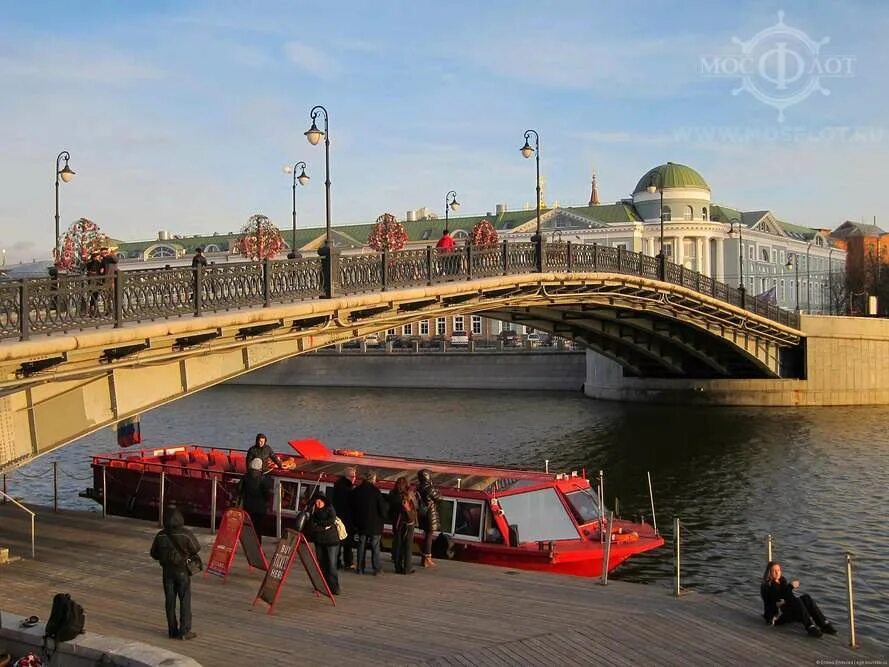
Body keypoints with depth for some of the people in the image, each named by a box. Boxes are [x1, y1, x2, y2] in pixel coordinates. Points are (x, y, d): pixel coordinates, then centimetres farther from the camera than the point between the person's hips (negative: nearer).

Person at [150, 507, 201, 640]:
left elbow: (154, 554, 4)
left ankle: (172, 631, 15)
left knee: (170, 602, 11)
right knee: (185, 601, 4)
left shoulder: (160, 536, -5)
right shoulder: (186, 534, -17)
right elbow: (196, 549, -7)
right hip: (182, 571, -3)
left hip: (167, 572, 4)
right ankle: (184, 631, 4)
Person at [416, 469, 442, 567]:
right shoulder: (429, 488, -21)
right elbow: (439, 497, -11)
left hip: (423, 514, 7)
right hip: (430, 514, -7)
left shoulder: (419, 487, 0)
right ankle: (427, 559, 6)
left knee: (426, 535, 19)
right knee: (429, 536, 1)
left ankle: (425, 556, 27)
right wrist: (434, 487, -1)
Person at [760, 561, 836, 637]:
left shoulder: (782, 580, 15)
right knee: (797, 601, -31)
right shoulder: (766, 587, -7)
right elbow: (778, 597, -22)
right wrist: (790, 586, -27)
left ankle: (824, 625, -28)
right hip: (776, 616, -7)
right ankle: (810, 627, -44)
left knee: (806, 597, -18)